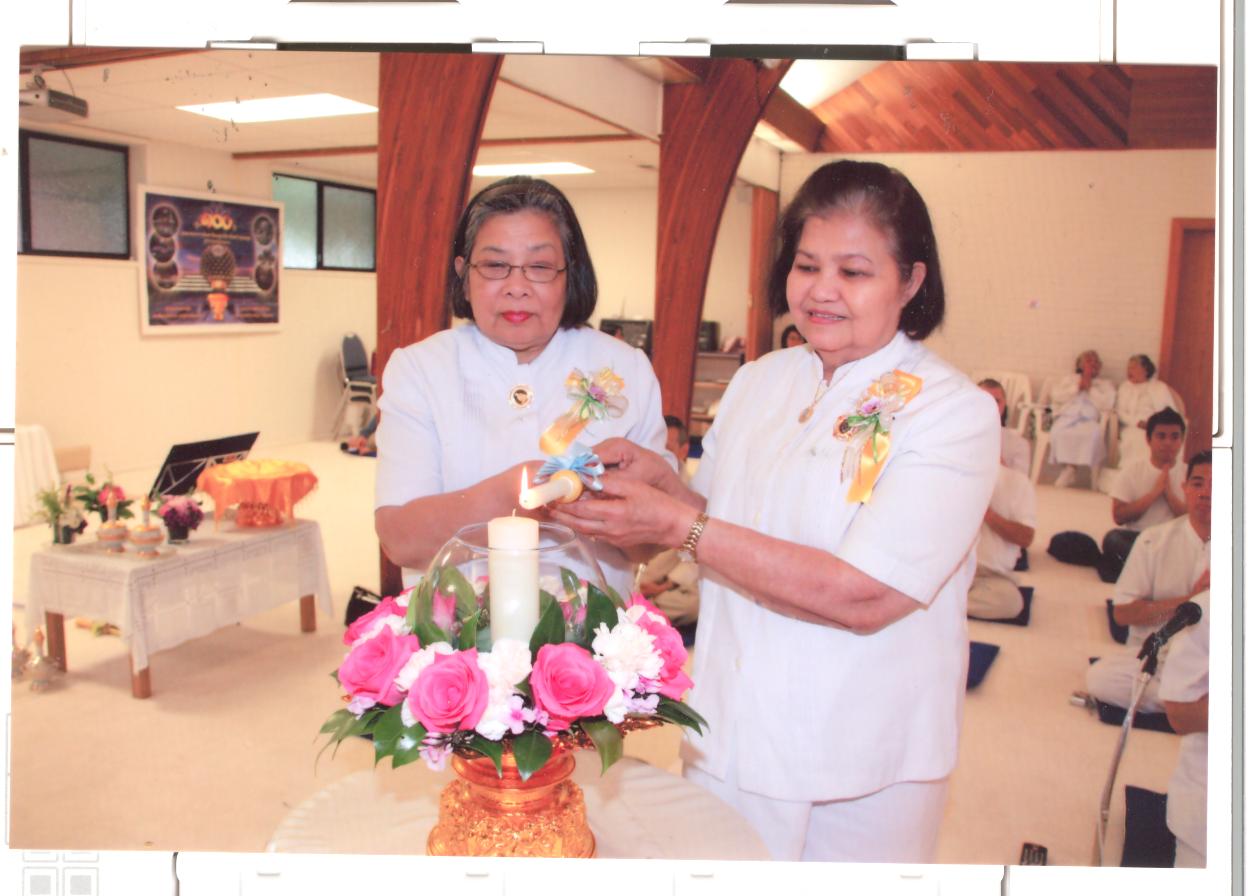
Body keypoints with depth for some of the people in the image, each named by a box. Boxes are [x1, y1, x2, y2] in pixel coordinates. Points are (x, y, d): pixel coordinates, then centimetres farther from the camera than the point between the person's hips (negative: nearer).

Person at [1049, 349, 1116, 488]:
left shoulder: (1105, 384, 22)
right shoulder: (1068, 379, 25)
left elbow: (1107, 405, 2)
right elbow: (1055, 396, 7)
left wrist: (1090, 388, 4)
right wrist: (1077, 387, 2)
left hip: (1089, 420, 0)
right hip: (1066, 418, 0)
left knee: (1093, 433, -37)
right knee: (1058, 432, -36)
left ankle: (1070, 468, -27)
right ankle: (1067, 467, -23)